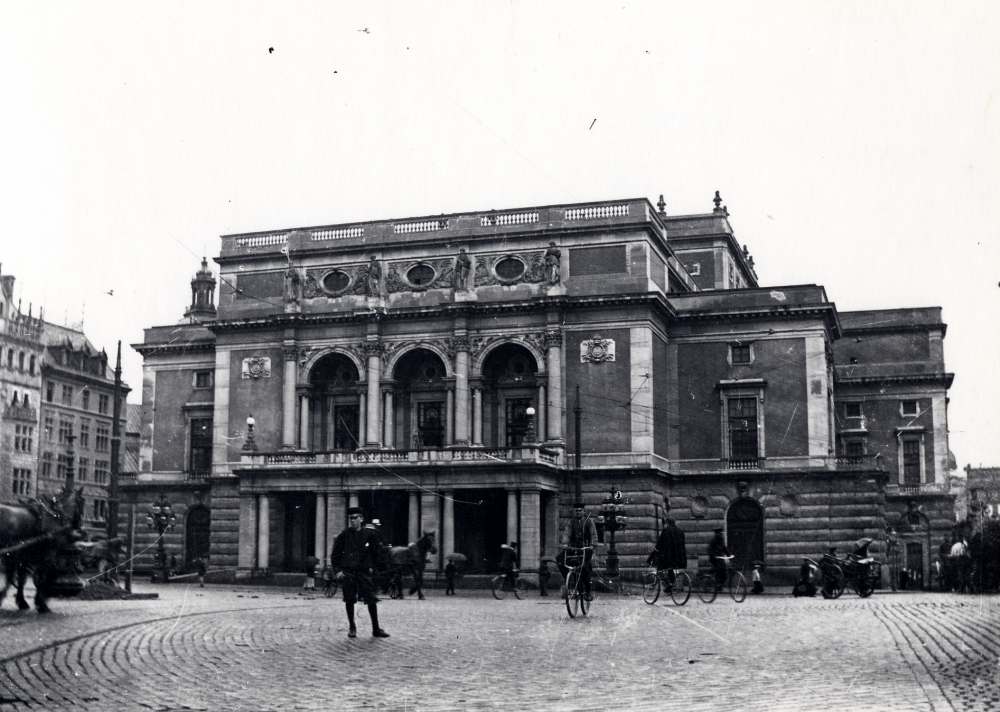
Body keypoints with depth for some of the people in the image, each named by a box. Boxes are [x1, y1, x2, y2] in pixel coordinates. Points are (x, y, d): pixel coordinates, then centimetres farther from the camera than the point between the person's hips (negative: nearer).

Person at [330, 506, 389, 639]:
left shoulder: (369, 535, 5)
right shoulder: (343, 536, 3)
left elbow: (375, 553, 15)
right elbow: (335, 555, 6)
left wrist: (372, 567, 6)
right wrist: (338, 570, -2)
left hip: (365, 572, 1)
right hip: (347, 572, 0)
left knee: (372, 600, -2)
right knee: (349, 600, 1)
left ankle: (376, 628, 7)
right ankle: (352, 628, 14)